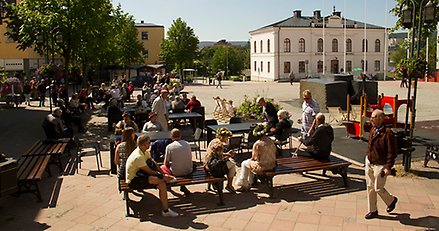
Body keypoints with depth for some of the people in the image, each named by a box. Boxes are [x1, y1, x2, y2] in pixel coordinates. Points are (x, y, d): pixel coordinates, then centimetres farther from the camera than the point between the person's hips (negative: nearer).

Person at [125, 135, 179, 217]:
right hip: (132, 181, -10)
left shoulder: (146, 152, 2)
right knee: (153, 179, -37)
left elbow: (154, 165, 9)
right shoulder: (138, 157, -29)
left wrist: (163, 174, -6)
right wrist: (163, 176, -12)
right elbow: (149, 171, -22)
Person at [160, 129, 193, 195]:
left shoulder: (169, 147, -12)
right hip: (189, 171, 3)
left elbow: (166, 163, -6)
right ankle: (182, 186, 29)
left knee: (162, 167, 22)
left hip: (176, 173, -3)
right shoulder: (187, 144, 1)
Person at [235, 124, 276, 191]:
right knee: (250, 162, 30)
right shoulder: (271, 141, 1)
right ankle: (250, 183, 39)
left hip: (262, 166, -7)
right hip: (272, 165, 8)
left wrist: (251, 159, 11)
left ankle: (244, 186, 21)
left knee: (244, 163, 16)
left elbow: (254, 158, -14)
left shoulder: (257, 144, -19)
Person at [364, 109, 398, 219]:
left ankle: (391, 200, 33)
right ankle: (373, 211, 23)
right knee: (370, 187, 11)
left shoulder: (388, 133, -19)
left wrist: (388, 167, -20)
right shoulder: (373, 130, 6)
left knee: (378, 188, 2)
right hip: (369, 163, 7)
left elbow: (392, 152, -18)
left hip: (380, 165, -7)